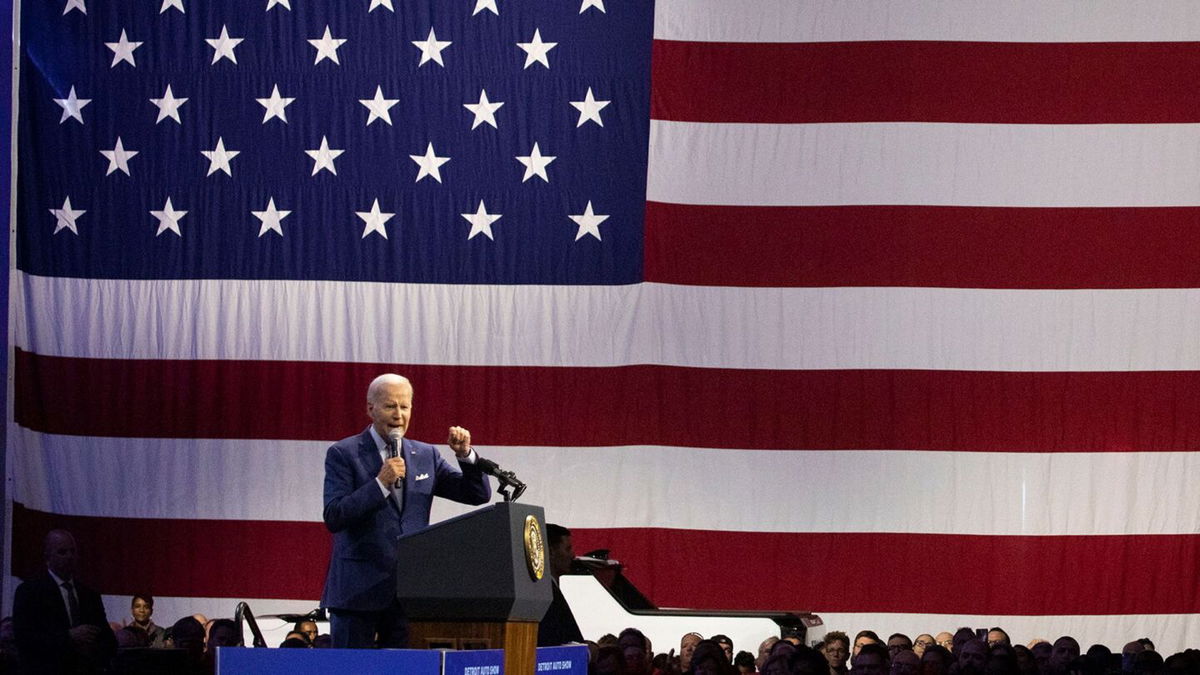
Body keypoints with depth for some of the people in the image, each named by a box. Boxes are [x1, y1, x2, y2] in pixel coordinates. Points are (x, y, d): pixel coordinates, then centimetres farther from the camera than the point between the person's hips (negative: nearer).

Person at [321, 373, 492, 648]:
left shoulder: (426, 455, 14)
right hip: (359, 592, -4)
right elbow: (333, 518, -9)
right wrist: (380, 483, -18)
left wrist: (465, 454, -4)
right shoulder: (343, 454, 1)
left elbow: (478, 494, 13)